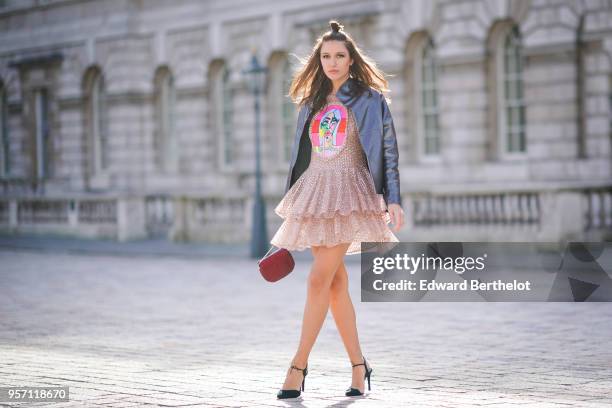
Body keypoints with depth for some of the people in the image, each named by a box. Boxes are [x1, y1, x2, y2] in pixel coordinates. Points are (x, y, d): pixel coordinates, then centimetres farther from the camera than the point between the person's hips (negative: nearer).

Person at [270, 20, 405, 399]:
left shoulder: (370, 99, 2)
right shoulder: (312, 102, 17)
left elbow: (388, 151, -2)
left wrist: (394, 199, -11)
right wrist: (291, 202, 17)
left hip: (349, 192, -6)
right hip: (314, 192, 6)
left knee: (320, 279, -14)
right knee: (336, 283, 5)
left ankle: (298, 366, -12)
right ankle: (359, 365, 13)